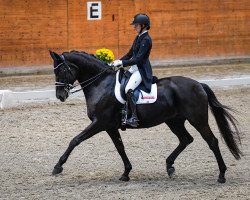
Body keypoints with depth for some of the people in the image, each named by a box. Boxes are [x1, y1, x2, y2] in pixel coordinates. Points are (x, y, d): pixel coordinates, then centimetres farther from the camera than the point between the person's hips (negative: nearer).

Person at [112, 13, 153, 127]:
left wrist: (122, 63, -22)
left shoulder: (146, 40, -16)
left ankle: (134, 117, -30)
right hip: (134, 68, 11)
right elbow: (130, 54, 19)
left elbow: (138, 58, -22)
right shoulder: (138, 37, 14)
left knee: (128, 89, -29)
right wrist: (119, 61, 5)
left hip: (141, 70, -11)